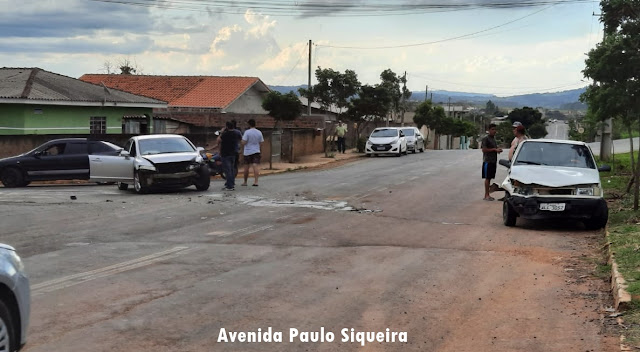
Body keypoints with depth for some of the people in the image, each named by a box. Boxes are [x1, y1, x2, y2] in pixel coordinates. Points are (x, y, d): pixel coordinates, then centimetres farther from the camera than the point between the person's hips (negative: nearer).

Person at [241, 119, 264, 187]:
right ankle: (256, 181, -16)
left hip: (247, 152, -2)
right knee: (256, 166, -5)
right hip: (256, 151, 2)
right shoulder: (259, 132, 2)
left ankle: (245, 182, 19)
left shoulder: (247, 132, -11)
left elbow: (243, 142, -15)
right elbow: (261, 142, 7)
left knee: (246, 167, 9)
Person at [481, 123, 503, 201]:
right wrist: (494, 149, -16)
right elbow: (484, 149, -16)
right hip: (487, 161, -8)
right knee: (487, 178, -7)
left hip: (493, 161, 8)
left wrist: (498, 150, 7)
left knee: (489, 178, 8)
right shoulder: (486, 139, -9)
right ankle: (486, 195, -6)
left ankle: (487, 195, 11)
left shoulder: (494, 139, 18)